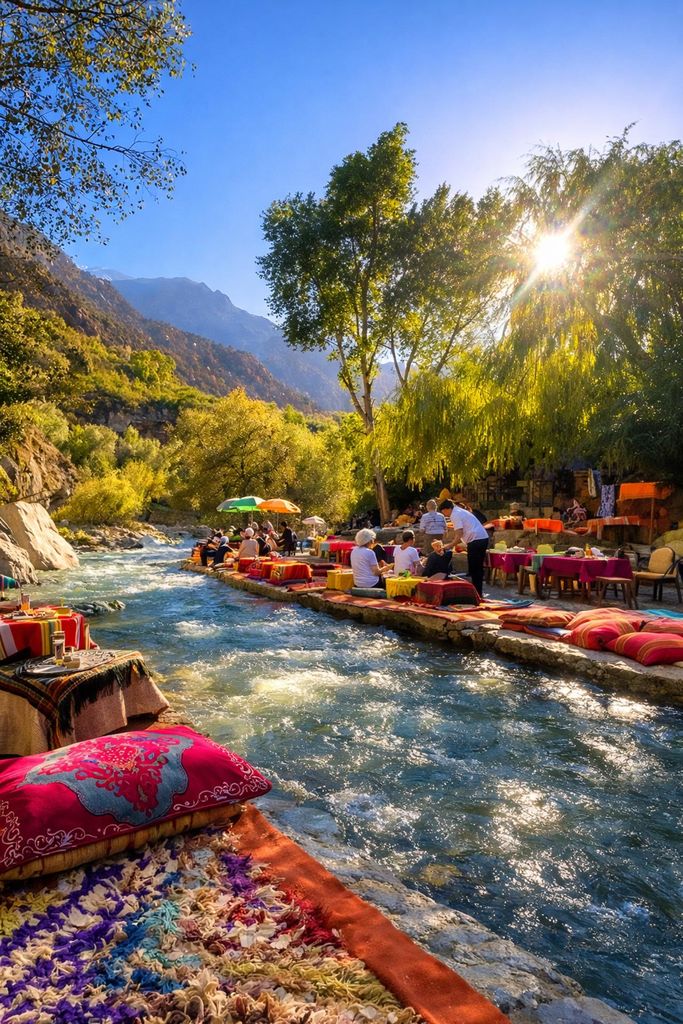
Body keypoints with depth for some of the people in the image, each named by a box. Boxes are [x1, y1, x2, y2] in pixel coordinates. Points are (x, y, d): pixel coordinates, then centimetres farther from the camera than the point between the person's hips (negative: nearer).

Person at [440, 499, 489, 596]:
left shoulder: (455, 515, -8)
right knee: (478, 568, 15)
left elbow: (459, 535, -16)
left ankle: (476, 594, 2)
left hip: (475, 541, -10)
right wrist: (453, 544, 21)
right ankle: (478, 593, 21)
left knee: (474, 569, -2)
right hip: (483, 538, 10)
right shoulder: (461, 511, 22)